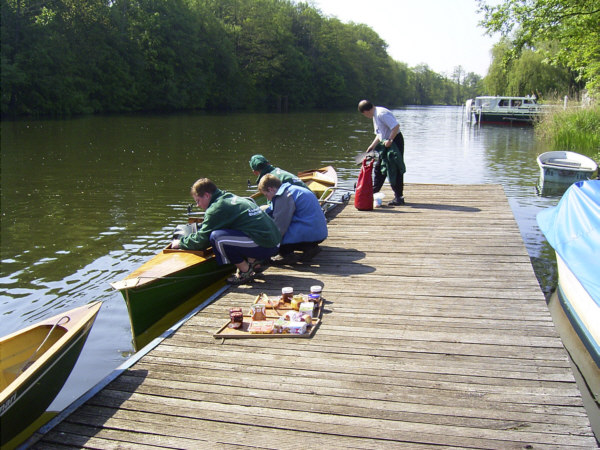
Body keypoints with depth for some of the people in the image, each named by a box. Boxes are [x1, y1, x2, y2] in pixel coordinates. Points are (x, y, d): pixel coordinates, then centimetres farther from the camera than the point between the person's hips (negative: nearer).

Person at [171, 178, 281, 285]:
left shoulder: (217, 208, -9)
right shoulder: (232, 198, 18)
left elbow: (202, 240, -5)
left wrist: (181, 243, 12)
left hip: (264, 245, -10)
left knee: (216, 237, -17)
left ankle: (245, 272, -2)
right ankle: (254, 262, 14)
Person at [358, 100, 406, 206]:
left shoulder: (382, 113, -19)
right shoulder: (375, 115, 13)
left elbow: (396, 126, -26)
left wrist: (390, 140, -25)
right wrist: (372, 146, 14)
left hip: (395, 142, -10)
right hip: (386, 144, 10)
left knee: (395, 169, -7)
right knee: (378, 168, 16)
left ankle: (399, 197, -1)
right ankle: (373, 193, 30)